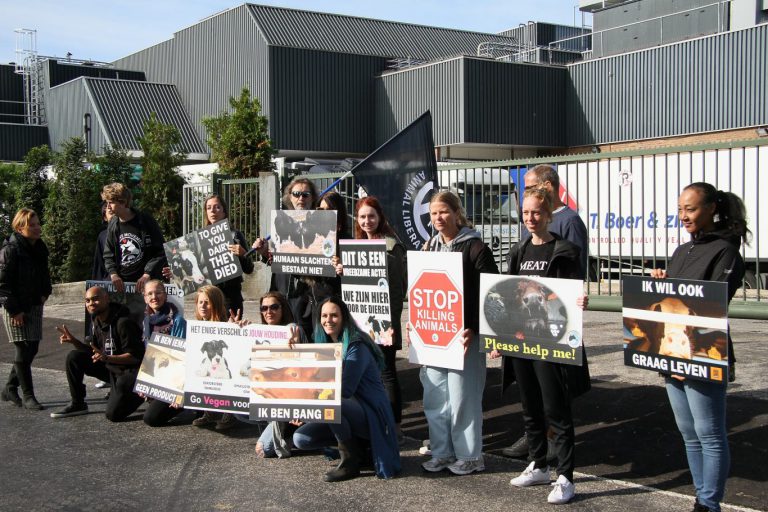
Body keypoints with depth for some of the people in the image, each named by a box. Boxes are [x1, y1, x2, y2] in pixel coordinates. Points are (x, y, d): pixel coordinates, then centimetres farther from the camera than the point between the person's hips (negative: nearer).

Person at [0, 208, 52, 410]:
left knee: (32, 348, 9)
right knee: (23, 350, -4)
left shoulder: (40, 248, 9)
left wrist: (45, 293, 10)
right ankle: (28, 396, 4)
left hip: (35, 306, 7)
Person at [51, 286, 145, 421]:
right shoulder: (96, 321, 5)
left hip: (128, 371, -8)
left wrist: (107, 358, -35)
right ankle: (77, 404, 5)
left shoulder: (123, 322, -22)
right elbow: (92, 351, 11)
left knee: (113, 414, -20)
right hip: (109, 367, 8)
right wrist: (73, 341, -5)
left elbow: (134, 357, -23)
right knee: (73, 357, -5)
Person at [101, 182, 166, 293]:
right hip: (120, 283, 4)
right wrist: (113, 274, -7)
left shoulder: (146, 222, -6)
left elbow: (161, 252, -6)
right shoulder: (113, 225, 8)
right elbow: (108, 255, 12)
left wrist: (147, 275, -16)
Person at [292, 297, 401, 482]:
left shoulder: (356, 347, -16)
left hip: (370, 414, -8)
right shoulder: (326, 345, 9)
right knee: (301, 439, -7)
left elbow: (345, 390, -23)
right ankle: (354, 444, 10)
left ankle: (350, 463, -15)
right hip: (347, 411, 8)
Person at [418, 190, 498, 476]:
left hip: (462, 333, -6)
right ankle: (442, 452, 23)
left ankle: (469, 456, 12)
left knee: (462, 396, -1)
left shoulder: (474, 247, -8)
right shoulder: (430, 248, 13)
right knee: (434, 396, 10)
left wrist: (473, 328, -18)